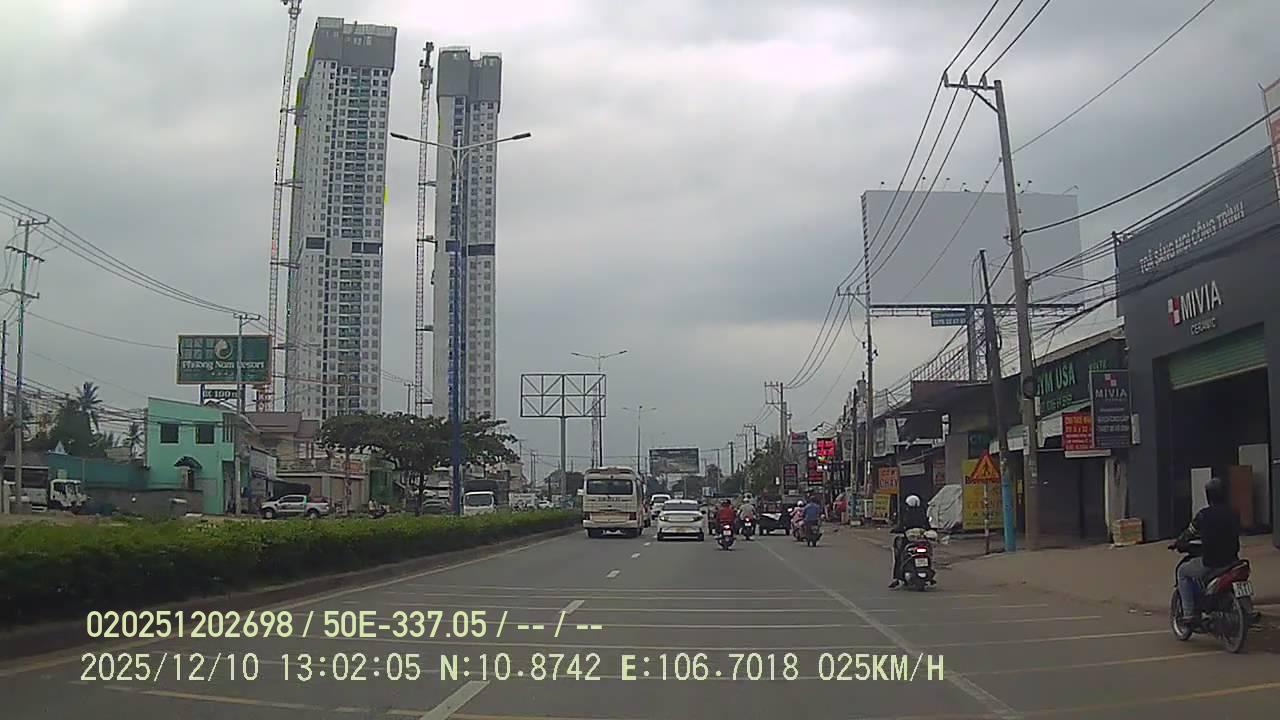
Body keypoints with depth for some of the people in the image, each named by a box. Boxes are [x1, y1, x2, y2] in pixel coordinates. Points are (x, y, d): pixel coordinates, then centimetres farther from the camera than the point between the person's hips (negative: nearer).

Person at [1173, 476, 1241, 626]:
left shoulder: (1204, 515, -13)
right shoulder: (1233, 514, 3)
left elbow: (1189, 533, -2)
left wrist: (1178, 543, 19)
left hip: (1210, 563, -5)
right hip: (1231, 561, 6)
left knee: (1182, 571, 19)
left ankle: (1189, 612, 7)